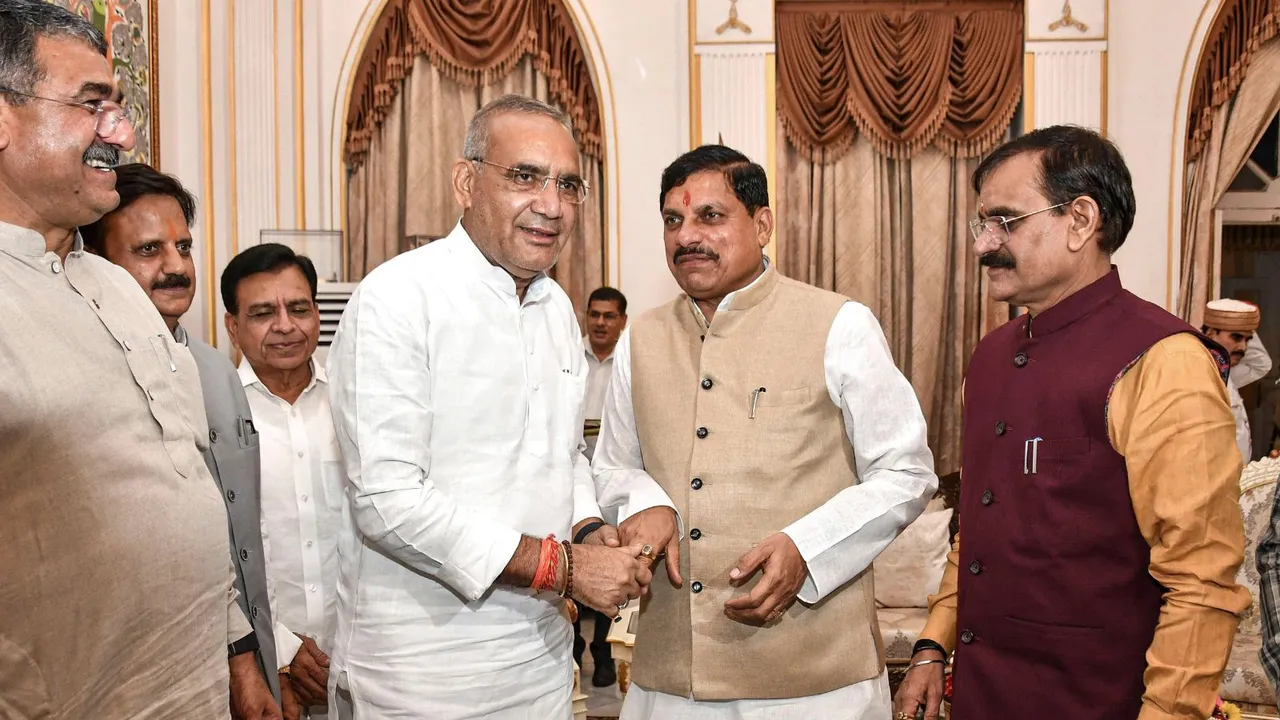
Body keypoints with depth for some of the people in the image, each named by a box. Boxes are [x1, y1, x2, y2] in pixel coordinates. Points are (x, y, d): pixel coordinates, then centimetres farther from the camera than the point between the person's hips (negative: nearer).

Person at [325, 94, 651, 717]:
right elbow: (386, 500, -22)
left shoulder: (559, 308, 8)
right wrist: (560, 565, -20)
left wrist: (590, 531, -2)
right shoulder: (396, 298, -16)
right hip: (426, 664, -7)